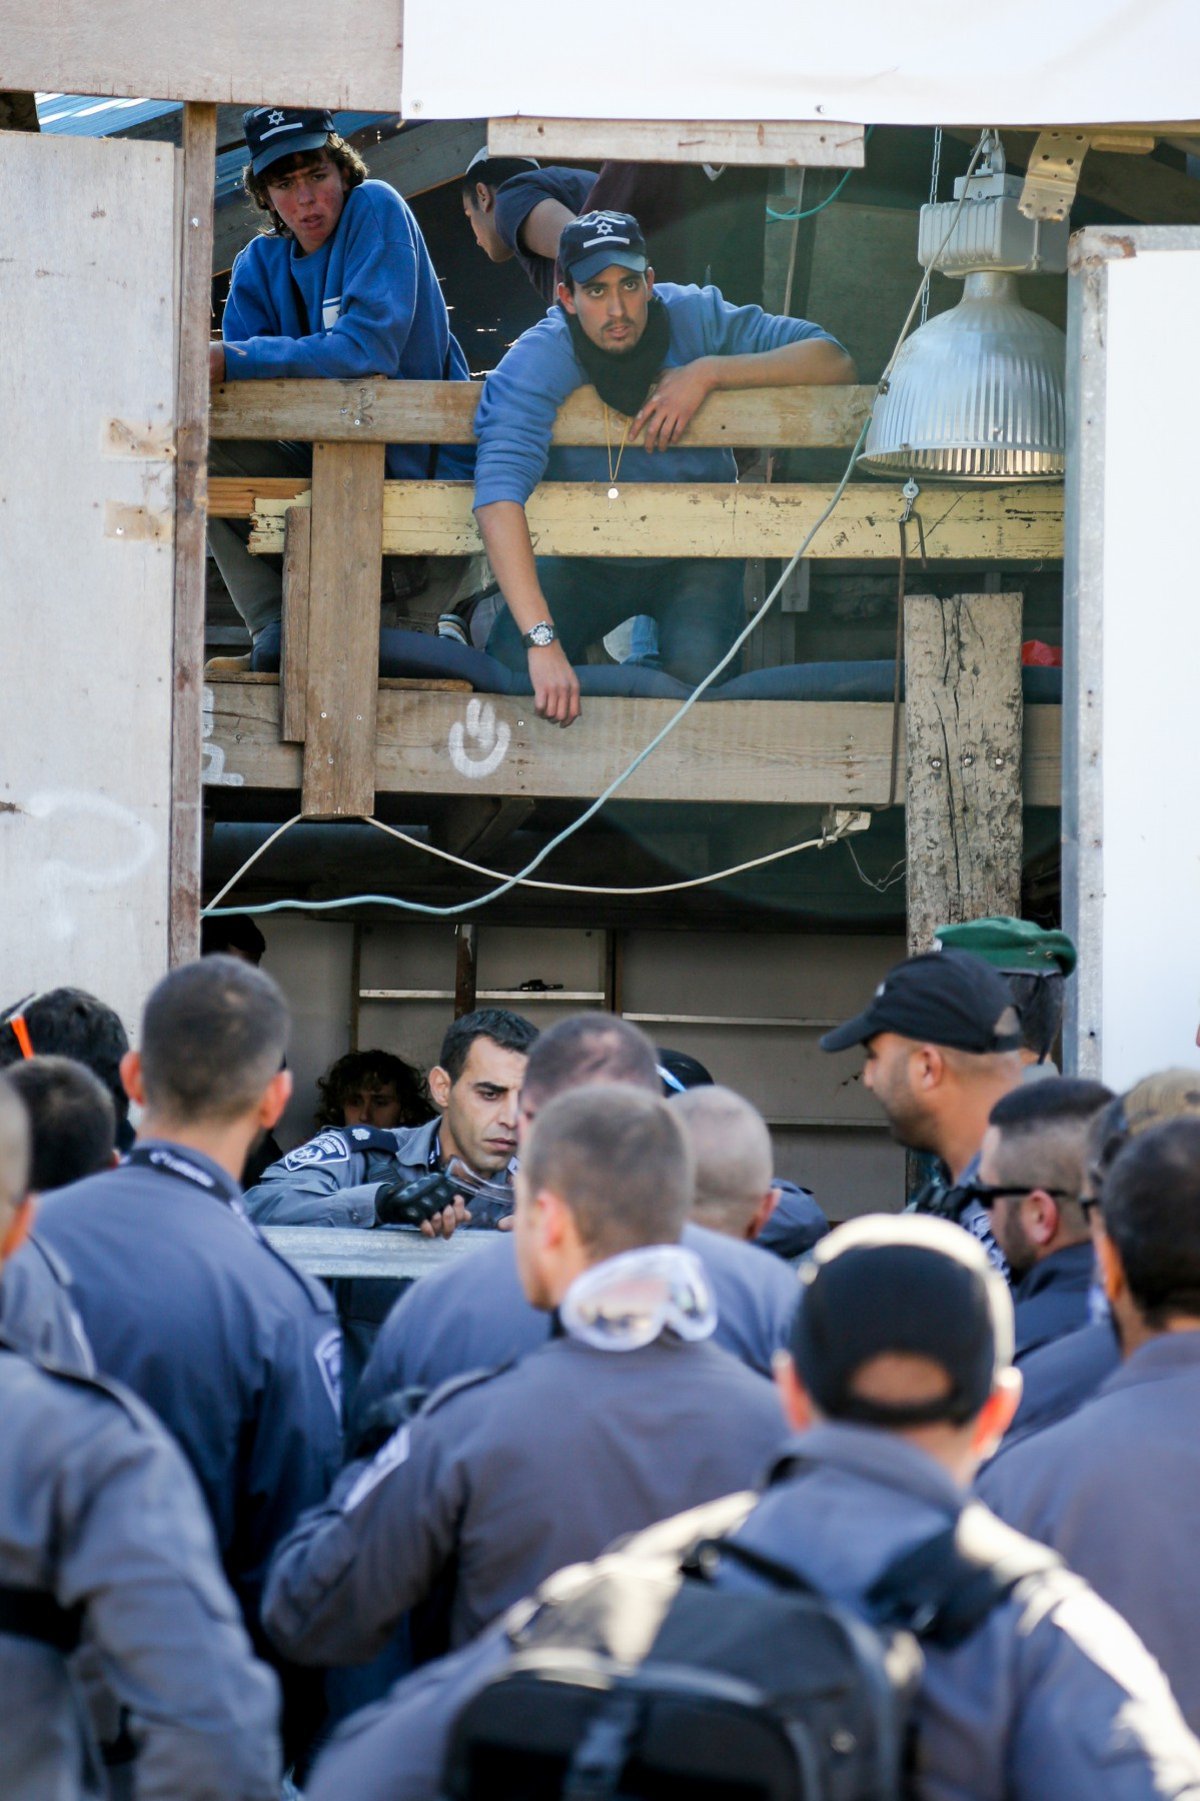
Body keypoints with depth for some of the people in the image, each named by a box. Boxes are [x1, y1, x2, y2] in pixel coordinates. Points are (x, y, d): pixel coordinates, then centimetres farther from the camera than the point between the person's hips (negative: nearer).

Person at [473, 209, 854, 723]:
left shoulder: (694, 318, -17)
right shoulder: (539, 359, -24)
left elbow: (834, 361, -18)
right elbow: (498, 489, -38)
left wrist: (709, 372, -32)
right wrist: (542, 640, -50)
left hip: (693, 552, 0)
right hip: (583, 557, 0)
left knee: (697, 664, -30)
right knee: (509, 661, -24)